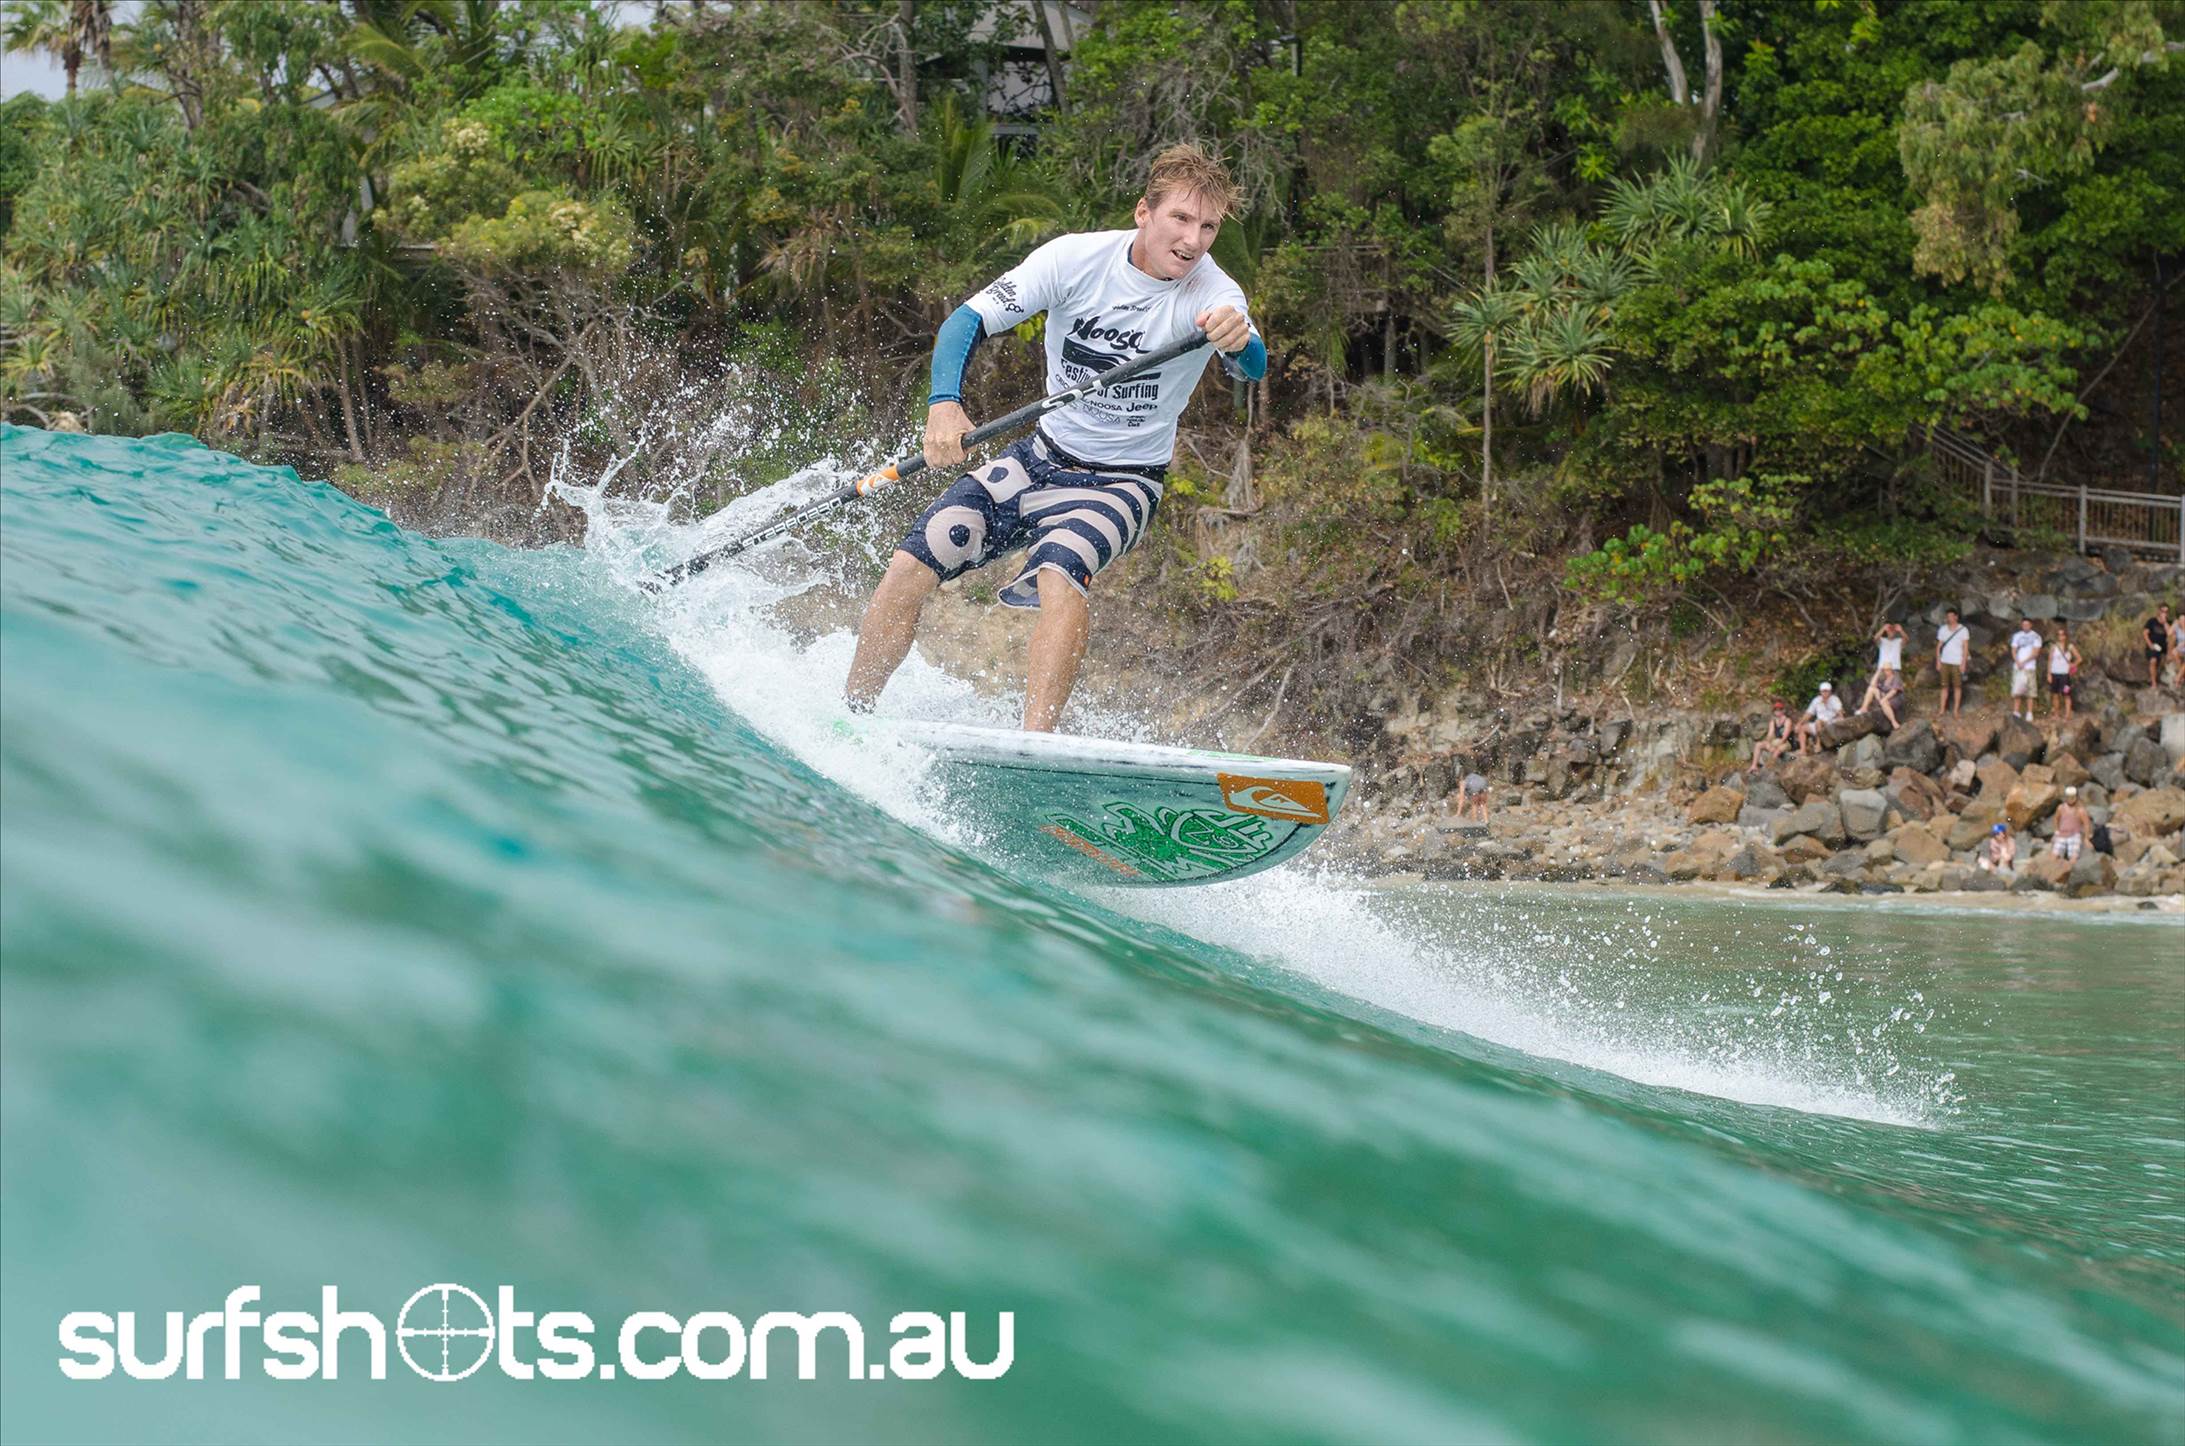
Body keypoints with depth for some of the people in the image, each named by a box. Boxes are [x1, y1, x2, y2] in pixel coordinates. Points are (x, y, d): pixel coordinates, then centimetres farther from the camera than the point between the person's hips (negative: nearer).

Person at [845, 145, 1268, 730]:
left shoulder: (1213, 295, -18)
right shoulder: (1077, 258, -12)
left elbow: (1252, 367, -37)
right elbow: (968, 321, -13)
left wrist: (1240, 341, -62)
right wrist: (944, 403, -33)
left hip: (1120, 484, -3)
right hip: (1040, 457, 3)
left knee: (1060, 578, -34)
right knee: (907, 570, -7)